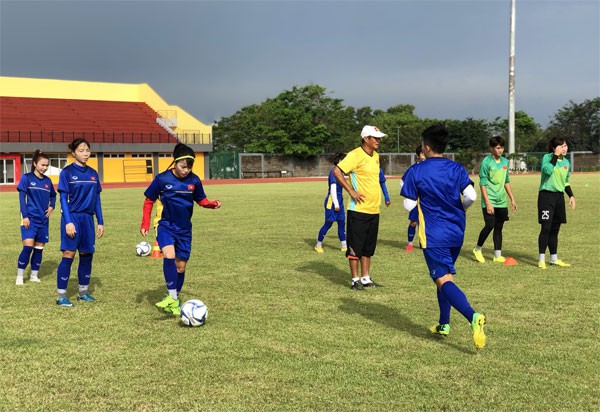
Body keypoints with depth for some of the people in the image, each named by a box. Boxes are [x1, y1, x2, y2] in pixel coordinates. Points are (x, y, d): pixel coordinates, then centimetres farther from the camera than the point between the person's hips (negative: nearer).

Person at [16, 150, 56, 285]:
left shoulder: (47, 180, 8)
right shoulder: (26, 178, -5)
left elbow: (53, 195, 23)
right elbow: (22, 198, -7)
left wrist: (51, 206, 4)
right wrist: (25, 216, -13)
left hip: (43, 219, 5)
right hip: (30, 218, -5)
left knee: (39, 247, 7)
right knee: (28, 246, -14)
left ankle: (34, 275, 17)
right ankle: (19, 276, -5)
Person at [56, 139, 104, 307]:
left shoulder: (93, 173, 10)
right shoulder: (67, 172, -5)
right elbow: (63, 198, -7)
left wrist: (100, 222, 10)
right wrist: (68, 222, -16)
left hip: (87, 219, 5)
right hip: (72, 218, -5)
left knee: (87, 255, 9)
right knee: (68, 255, -8)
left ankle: (83, 292, 22)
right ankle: (61, 296, -3)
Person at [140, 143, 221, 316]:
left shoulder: (194, 180, -5)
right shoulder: (162, 179, -11)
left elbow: (201, 199, 9)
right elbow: (149, 201, 0)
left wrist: (212, 204, -12)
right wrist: (145, 224, -5)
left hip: (184, 229, 3)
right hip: (166, 226, -3)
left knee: (181, 266, 7)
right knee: (169, 256, -28)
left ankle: (175, 301, 24)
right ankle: (172, 298, -21)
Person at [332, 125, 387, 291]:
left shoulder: (375, 156, 13)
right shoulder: (356, 155, -13)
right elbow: (336, 171, -20)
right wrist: (351, 191, -20)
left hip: (374, 210, 8)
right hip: (359, 209, -8)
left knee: (368, 247, 13)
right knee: (355, 247, 0)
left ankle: (366, 278, 22)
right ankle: (355, 280, 8)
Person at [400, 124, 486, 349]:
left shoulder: (415, 172, -6)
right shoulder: (457, 169, 2)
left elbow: (409, 206, -4)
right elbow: (471, 196, -9)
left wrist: (408, 187, 15)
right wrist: (460, 209, 12)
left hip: (433, 235, -5)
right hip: (456, 232, 5)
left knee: (444, 280, -11)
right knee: (444, 275, 22)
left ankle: (473, 317, -34)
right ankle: (444, 324, 27)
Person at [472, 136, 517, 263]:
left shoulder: (505, 162, 10)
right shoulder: (486, 162, -10)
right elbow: (482, 184, -12)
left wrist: (512, 199, 16)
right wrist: (487, 203, -17)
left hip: (502, 201, 6)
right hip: (490, 201, -6)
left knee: (499, 228, 7)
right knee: (490, 225, -11)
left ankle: (497, 255, 12)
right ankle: (478, 249, 10)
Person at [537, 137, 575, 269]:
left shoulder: (566, 162, 11)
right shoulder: (547, 157, -7)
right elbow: (548, 170, -28)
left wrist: (571, 195, 10)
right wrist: (555, 155, -21)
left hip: (559, 196, 6)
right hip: (546, 195, -6)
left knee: (555, 230, 12)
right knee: (546, 228, -11)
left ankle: (554, 259, 20)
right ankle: (541, 260, -7)